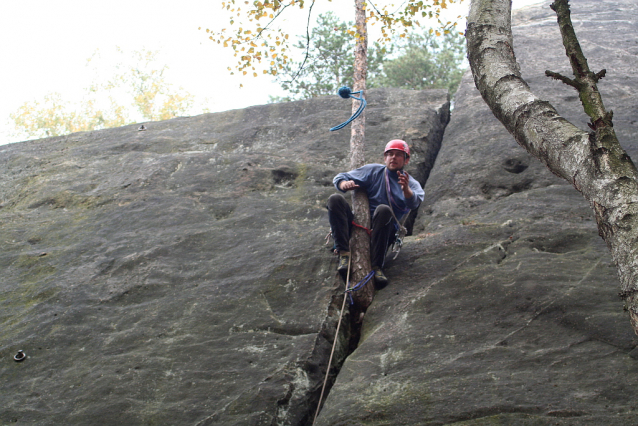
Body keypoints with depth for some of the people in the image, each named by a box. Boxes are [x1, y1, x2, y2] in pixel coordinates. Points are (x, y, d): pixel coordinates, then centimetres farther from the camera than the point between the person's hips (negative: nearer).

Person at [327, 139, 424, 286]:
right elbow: (340, 177, 12)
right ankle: (344, 254, -34)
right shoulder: (374, 171, 14)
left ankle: (377, 265, -36)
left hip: (382, 231, -2)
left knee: (383, 209, -35)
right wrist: (344, 184, -14)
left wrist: (406, 189, -40)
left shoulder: (412, 184, 9)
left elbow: (414, 203, -16)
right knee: (335, 199, -21)